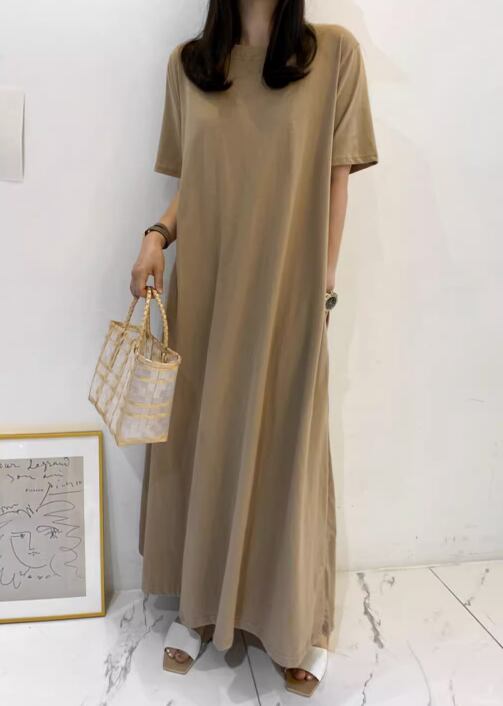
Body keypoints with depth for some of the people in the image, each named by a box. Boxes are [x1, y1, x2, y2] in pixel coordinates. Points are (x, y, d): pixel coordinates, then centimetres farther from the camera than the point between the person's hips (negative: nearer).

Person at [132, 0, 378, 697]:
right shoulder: (187, 62, 10)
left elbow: (336, 180, 0)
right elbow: (191, 185, 13)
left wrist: (323, 286, -4)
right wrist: (157, 235, -5)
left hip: (286, 292, -2)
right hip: (203, 286, 3)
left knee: (286, 443, 4)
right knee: (201, 436, 9)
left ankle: (300, 622, 22)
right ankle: (200, 603, 28)